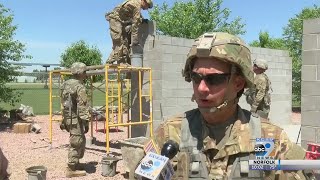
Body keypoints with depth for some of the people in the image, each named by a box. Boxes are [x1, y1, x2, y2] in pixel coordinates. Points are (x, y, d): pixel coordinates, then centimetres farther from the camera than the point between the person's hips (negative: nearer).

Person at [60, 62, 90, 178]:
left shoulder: (66, 84, 11)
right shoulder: (79, 87, -17)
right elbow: (82, 107, -21)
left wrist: (64, 120, 23)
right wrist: (86, 121, -17)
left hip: (67, 118, 9)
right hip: (76, 119, -9)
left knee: (81, 141, 21)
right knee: (76, 144, -1)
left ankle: (75, 164, 30)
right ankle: (71, 169, 6)